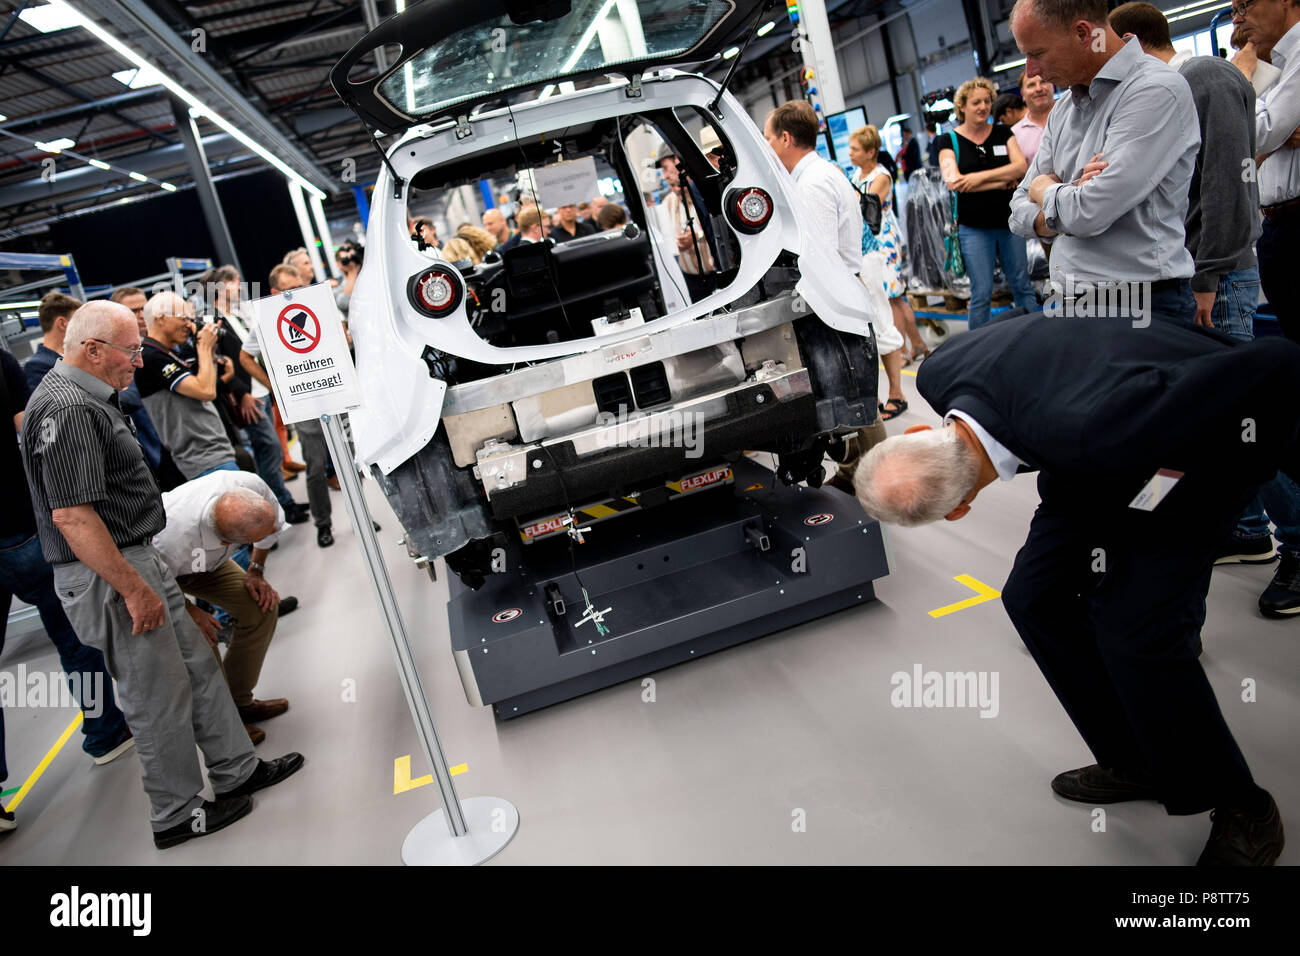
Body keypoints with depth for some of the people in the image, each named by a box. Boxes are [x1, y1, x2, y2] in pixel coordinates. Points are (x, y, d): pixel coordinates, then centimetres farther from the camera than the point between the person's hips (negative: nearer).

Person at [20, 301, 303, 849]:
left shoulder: (87, 398, 13)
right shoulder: (66, 407, -21)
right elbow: (71, 516, -27)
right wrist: (133, 589, -23)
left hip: (137, 559, 10)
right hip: (108, 577, -10)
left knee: (197, 665, 16)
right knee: (160, 698, 2)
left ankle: (237, 771, 30)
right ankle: (176, 816, 19)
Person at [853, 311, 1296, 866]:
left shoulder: (1083, 430, -46)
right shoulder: (938, 376, -24)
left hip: (1198, 446, -7)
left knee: (1136, 630, -17)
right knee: (1034, 594, -1)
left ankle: (1240, 809, 8)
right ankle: (1134, 763, 19)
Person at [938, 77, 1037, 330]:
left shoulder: (1002, 133, 8)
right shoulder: (951, 140, -1)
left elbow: (1021, 167, -5)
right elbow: (953, 181, -15)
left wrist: (980, 177, -19)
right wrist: (1003, 182, -12)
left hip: (1008, 221, 3)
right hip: (974, 227, -3)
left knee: (1022, 286, 9)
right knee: (981, 293, -2)